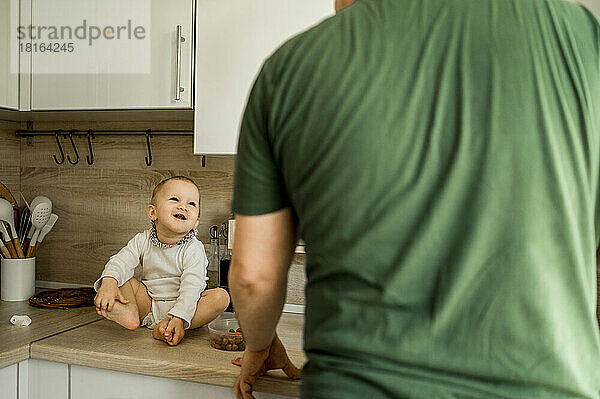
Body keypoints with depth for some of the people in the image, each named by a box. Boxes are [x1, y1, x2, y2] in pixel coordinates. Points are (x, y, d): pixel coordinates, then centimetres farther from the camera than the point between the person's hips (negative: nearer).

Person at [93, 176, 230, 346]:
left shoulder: (194, 249, -15)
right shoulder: (142, 241, -3)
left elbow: (191, 288, -25)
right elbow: (120, 261, -14)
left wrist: (179, 319, -39)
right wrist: (108, 283, -36)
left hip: (182, 306, -3)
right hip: (148, 304, 3)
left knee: (221, 296, -27)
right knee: (118, 276, -7)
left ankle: (167, 328, -36)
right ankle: (130, 312, -33)